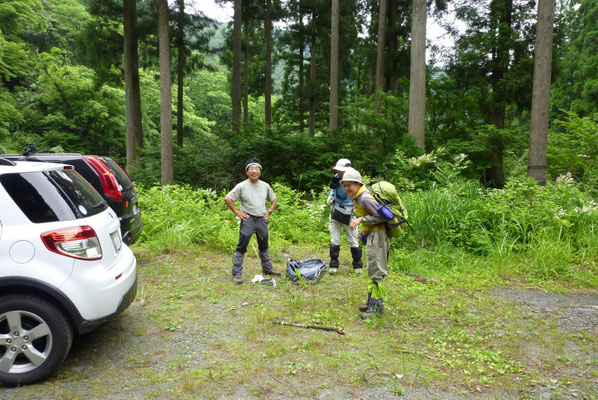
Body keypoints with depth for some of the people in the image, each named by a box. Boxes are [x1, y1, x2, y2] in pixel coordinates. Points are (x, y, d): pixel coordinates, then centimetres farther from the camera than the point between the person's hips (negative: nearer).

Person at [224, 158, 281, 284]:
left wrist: (269, 211, 8)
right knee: (241, 247, -6)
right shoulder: (242, 186, -9)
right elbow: (227, 199, -9)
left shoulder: (265, 186, 6)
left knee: (264, 246, 18)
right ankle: (237, 273, 1)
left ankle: (267, 268, 32)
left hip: (262, 220, 5)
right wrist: (237, 212, -11)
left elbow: (273, 199, 20)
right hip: (248, 220, -5)